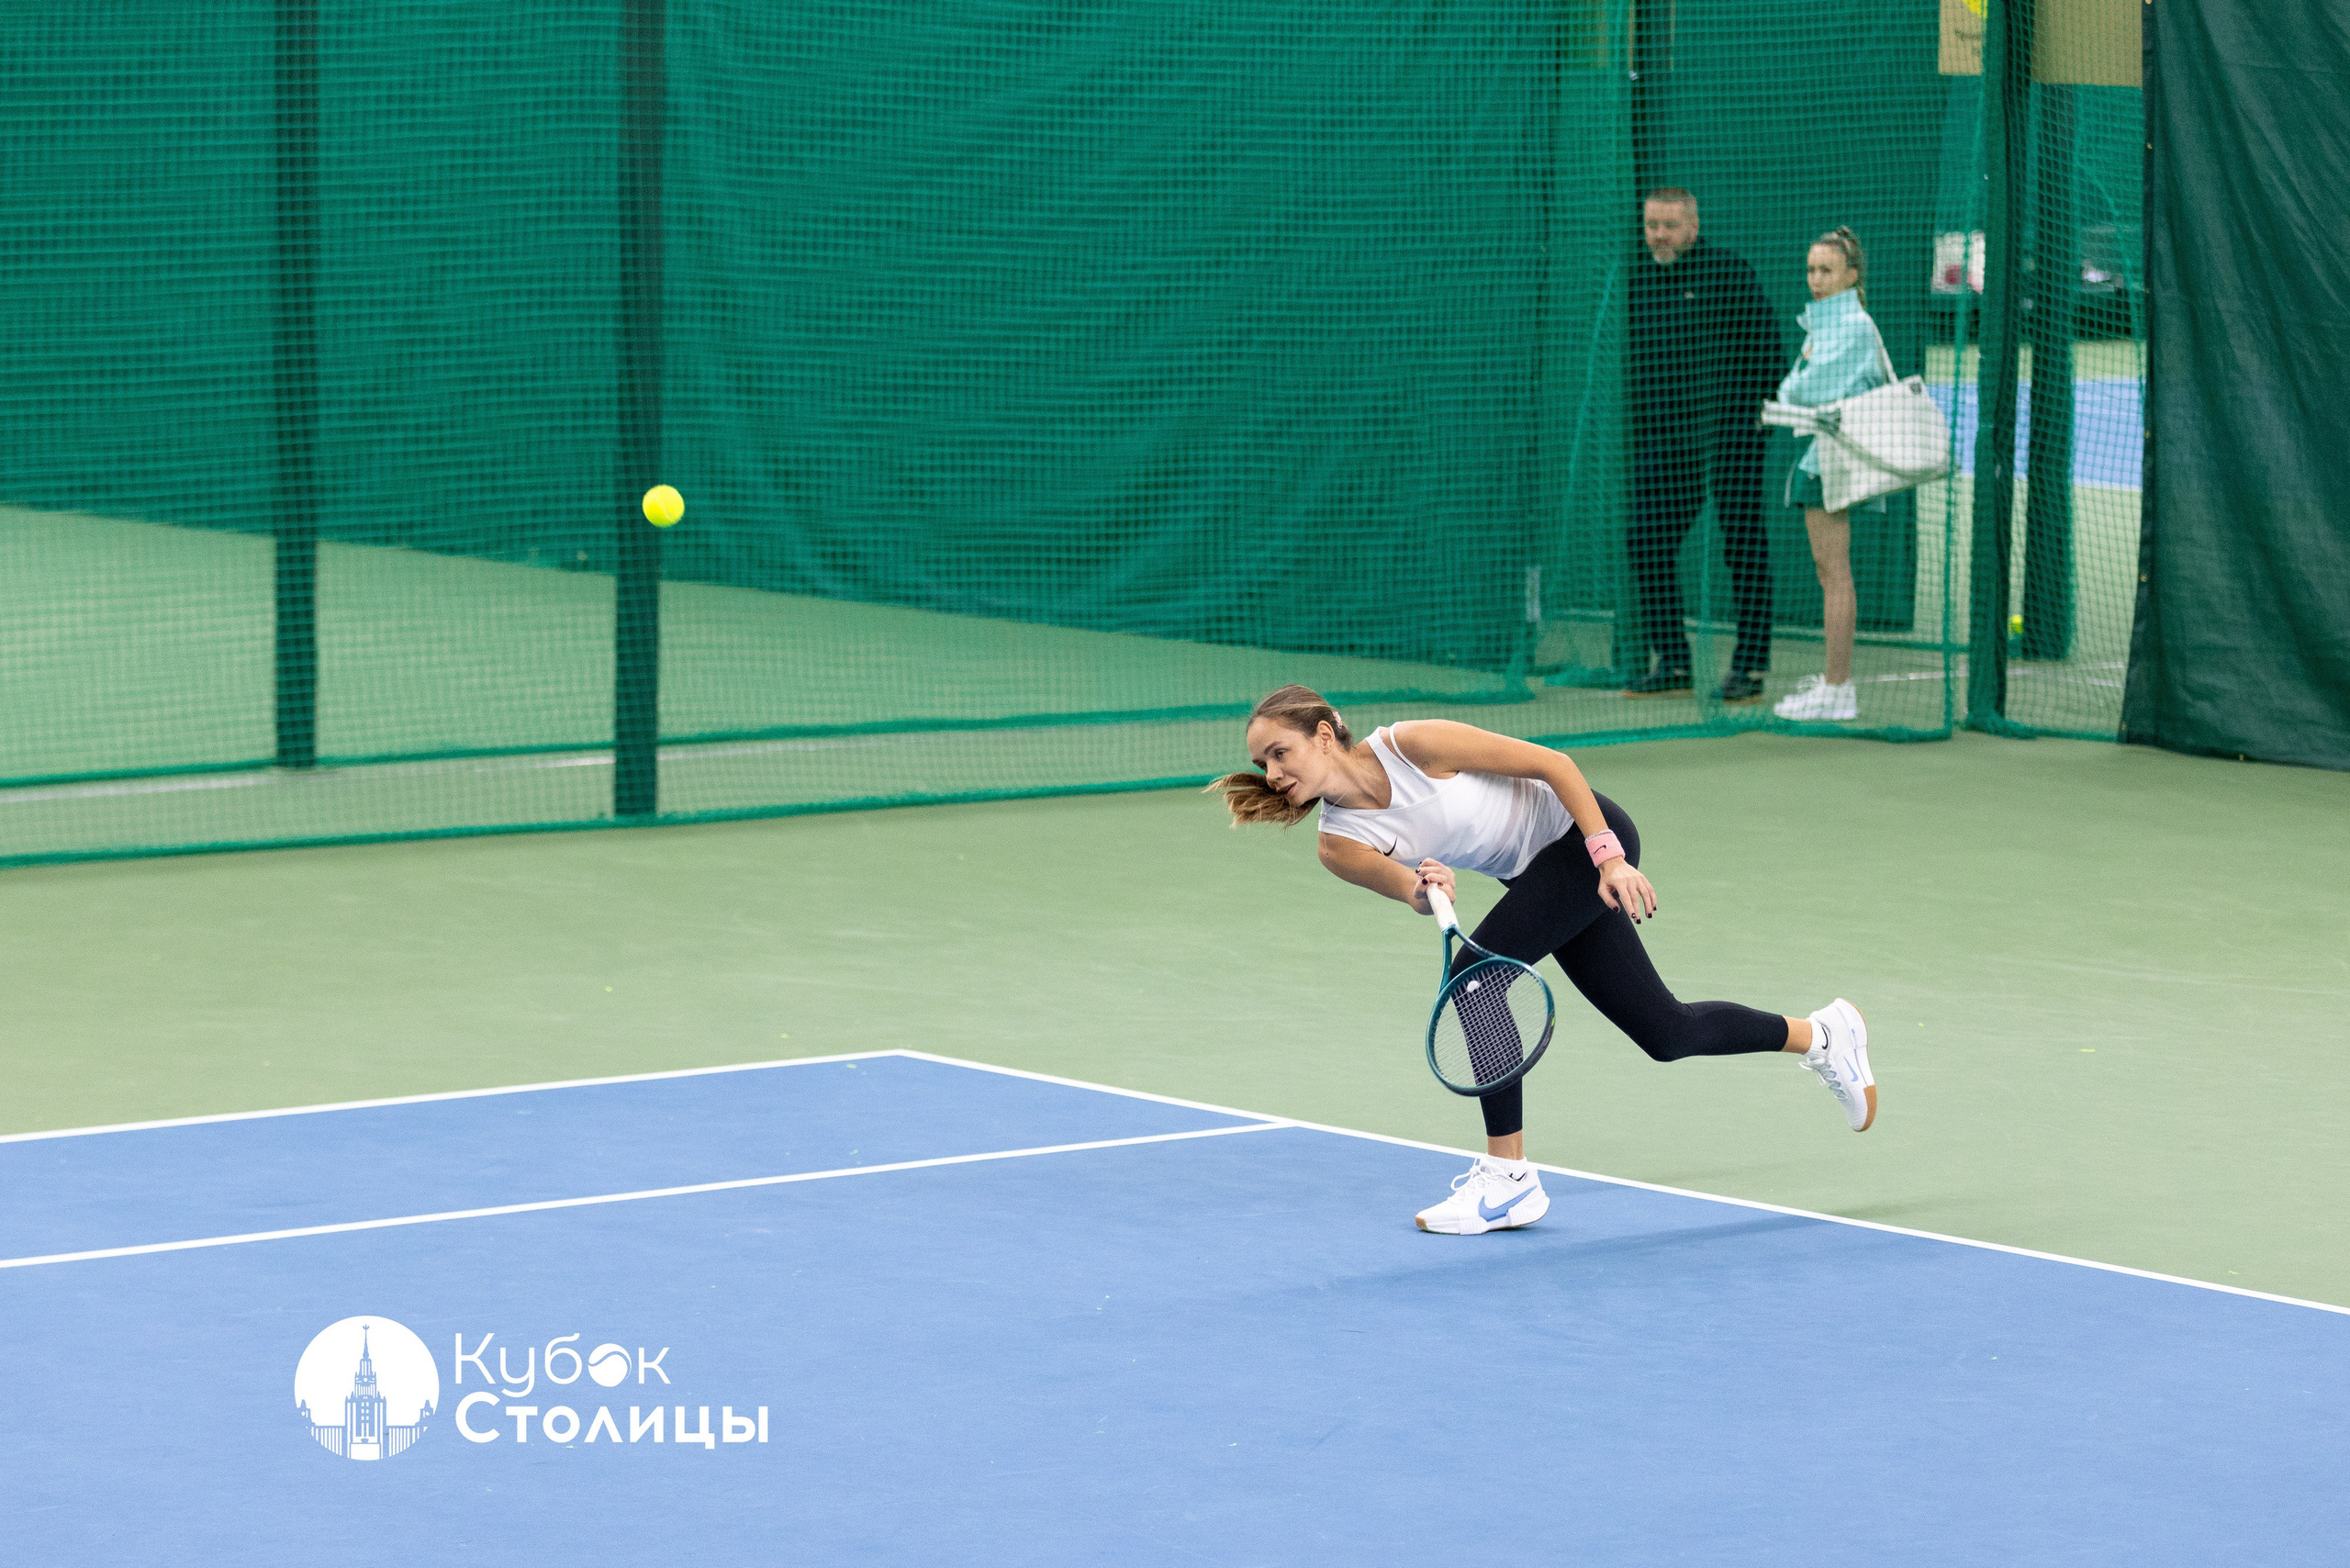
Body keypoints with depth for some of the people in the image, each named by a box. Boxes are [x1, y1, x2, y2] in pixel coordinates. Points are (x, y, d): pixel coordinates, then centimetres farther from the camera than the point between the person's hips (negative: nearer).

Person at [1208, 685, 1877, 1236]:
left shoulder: (1412, 743, -26)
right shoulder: (1340, 845, -11)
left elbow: (1550, 761, -19)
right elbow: (1405, 885, -24)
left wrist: (1608, 857, -24)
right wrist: (1422, 891, -48)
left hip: (1587, 834, -7)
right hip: (1536, 874, 7)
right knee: (1666, 1034, 12)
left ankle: (1509, 1177, -11)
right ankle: (1822, 1033, 37)